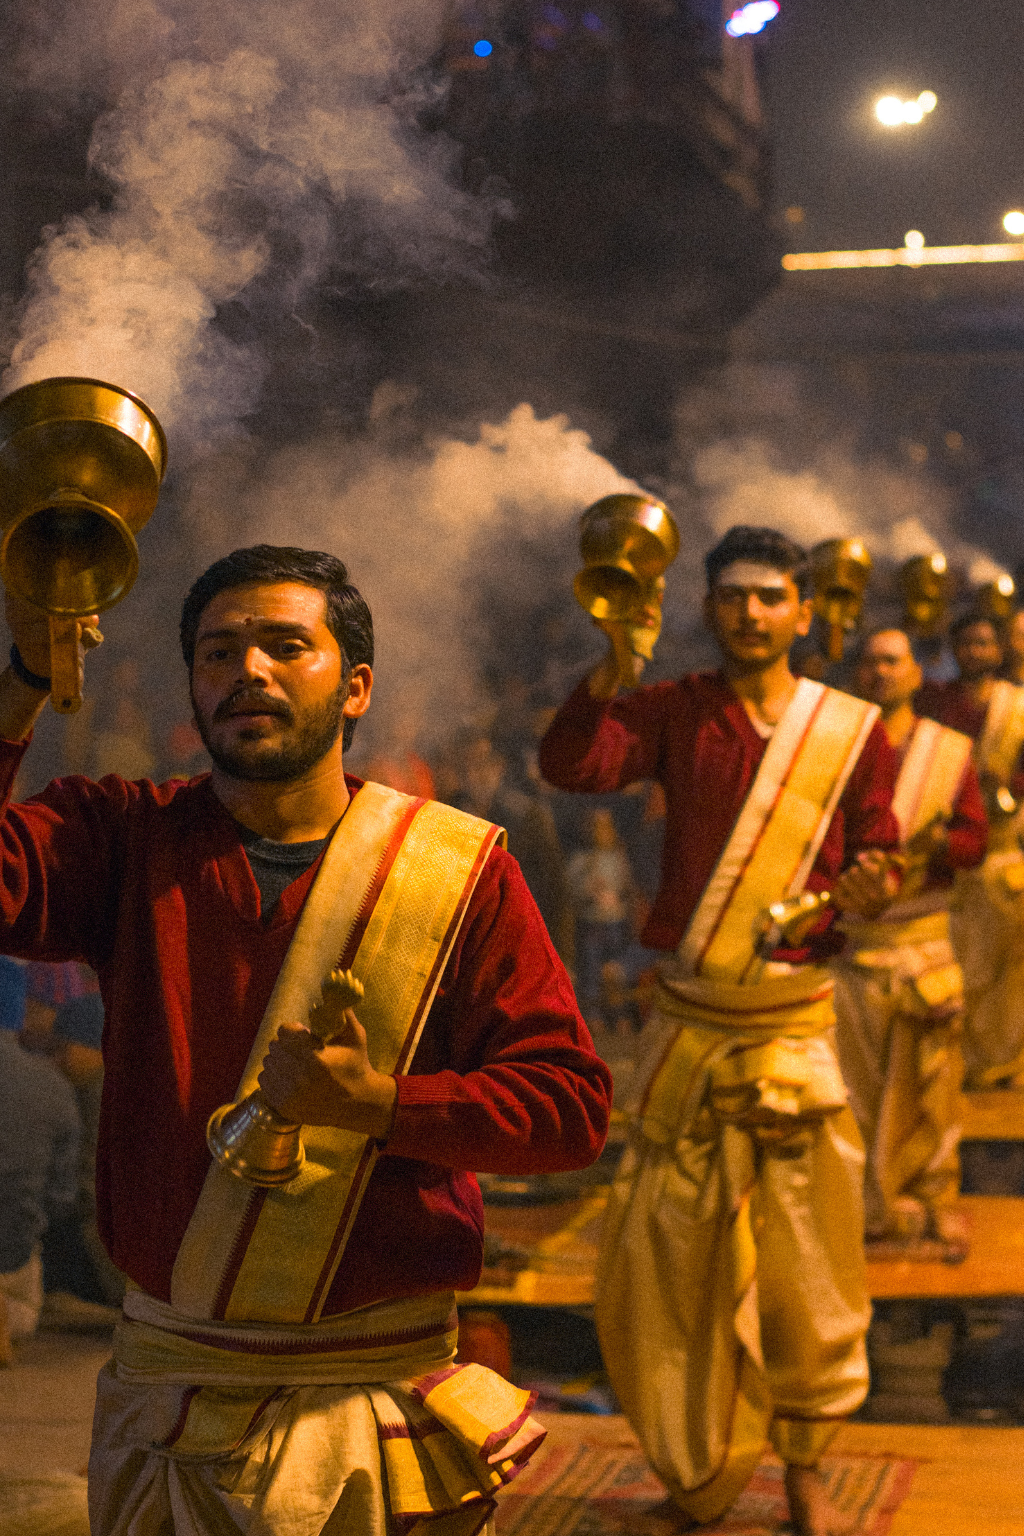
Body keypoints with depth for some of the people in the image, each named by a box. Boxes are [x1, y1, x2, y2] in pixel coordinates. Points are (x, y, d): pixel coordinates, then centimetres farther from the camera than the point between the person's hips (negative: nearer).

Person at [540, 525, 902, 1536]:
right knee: (671, 1253, 7)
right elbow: (570, 765, -16)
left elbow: (876, 863, 5)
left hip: (795, 1025, 0)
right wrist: (614, 660, -27)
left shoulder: (854, 731, 3)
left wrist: (870, 892, -18)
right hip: (687, 1022, 0)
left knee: (807, 1264, 5)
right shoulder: (677, 712, 1)